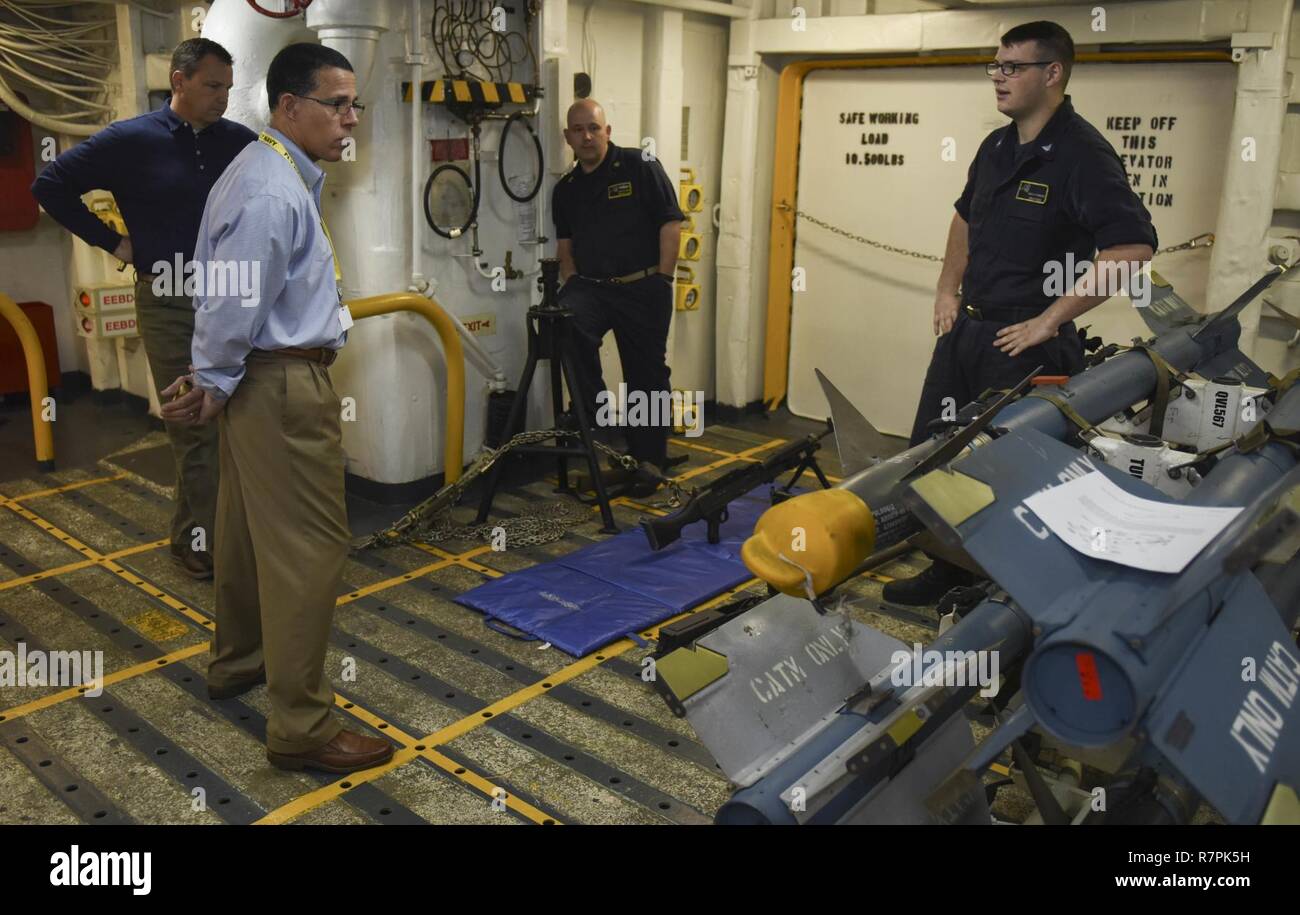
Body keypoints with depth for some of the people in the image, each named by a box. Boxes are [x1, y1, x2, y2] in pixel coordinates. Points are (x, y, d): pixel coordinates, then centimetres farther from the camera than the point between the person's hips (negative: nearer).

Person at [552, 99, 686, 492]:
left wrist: (662, 281, -10)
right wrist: (570, 282, 4)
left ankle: (647, 464, 15)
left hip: (642, 287, -3)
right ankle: (595, 407, -13)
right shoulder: (565, 189, 14)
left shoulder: (640, 166, -1)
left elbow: (670, 224, -6)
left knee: (647, 377, 2)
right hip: (589, 286, 3)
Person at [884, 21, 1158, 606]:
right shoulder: (996, 147, 11)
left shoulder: (1083, 153, -14)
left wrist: (1049, 320, -22)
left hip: (1024, 343, -8)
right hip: (964, 330, 9)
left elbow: (1133, 249, -24)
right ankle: (948, 572, 29)